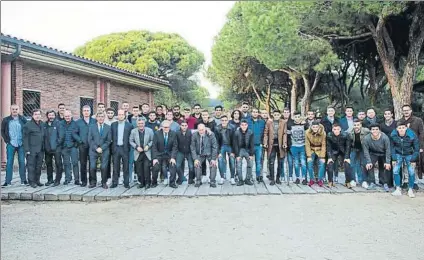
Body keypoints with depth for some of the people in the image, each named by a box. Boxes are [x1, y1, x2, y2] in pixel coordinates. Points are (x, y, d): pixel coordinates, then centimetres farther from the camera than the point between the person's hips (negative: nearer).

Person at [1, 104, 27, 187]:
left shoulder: (23, 119, 3)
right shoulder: (6, 120, 4)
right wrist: (6, 140, 1)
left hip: (21, 144, 0)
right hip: (11, 145, 0)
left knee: (22, 162, 4)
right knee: (9, 163, 1)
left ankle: (23, 180, 12)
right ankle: (7, 181, 7)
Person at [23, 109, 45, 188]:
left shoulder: (42, 125, 14)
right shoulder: (28, 125, -4)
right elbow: (25, 138, -6)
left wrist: (44, 148, 13)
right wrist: (27, 149, -12)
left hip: (40, 150, 6)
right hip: (32, 150, -5)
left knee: (39, 166, 10)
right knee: (31, 166, -2)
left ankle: (37, 180, 19)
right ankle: (31, 181, 5)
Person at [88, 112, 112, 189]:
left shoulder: (108, 127, 8)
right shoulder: (91, 127, 9)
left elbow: (109, 140, 3)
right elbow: (90, 140, 4)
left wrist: (101, 148, -8)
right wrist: (96, 148, -8)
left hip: (104, 150, 0)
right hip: (93, 150, 1)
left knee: (104, 167, -6)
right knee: (92, 167, -5)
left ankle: (104, 183, 9)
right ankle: (93, 182, 13)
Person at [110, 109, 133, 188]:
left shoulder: (129, 125, 3)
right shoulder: (113, 125, 10)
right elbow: (111, 136, 10)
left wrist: (128, 145, -4)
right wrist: (112, 144, 2)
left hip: (125, 148, -2)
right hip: (116, 148, 2)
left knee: (126, 166, 3)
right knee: (115, 166, 5)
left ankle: (126, 182, 10)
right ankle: (114, 182, 11)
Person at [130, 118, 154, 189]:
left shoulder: (149, 130, 1)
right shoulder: (133, 131, 4)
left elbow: (152, 140, 5)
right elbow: (131, 141, 7)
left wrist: (148, 146, -11)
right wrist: (136, 147, -7)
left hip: (147, 153, -2)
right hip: (138, 153, 2)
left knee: (146, 168, -8)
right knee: (139, 169, 3)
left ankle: (148, 183, 5)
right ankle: (141, 182, 18)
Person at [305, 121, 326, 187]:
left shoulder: (323, 133, -18)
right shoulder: (307, 133, -16)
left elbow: (323, 145, -13)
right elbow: (307, 145, -11)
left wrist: (322, 157, -17)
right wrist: (309, 156, -16)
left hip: (320, 150, 0)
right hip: (311, 150, 1)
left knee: (321, 163, -15)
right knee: (309, 163, -15)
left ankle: (320, 180, -2)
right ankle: (311, 179, 0)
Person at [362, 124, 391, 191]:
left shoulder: (385, 138, -29)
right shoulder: (366, 139, -25)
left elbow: (388, 150, -21)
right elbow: (366, 151, -18)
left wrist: (388, 162, -24)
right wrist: (369, 162, -25)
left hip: (384, 154, -1)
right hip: (374, 153, 1)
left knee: (388, 166, -16)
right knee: (369, 166, -16)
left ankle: (385, 184, -1)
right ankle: (372, 183, -4)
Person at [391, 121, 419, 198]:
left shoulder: (412, 135, -22)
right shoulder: (393, 135, -17)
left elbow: (416, 149, -11)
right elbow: (392, 147, -3)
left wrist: (413, 160, -13)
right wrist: (393, 159, -8)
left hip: (409, 155, -1)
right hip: (398, 154, 1)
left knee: (411, 172, -11)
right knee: (395, 170, -11)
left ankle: (410, 190, 5)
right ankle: (398, 189, 2)